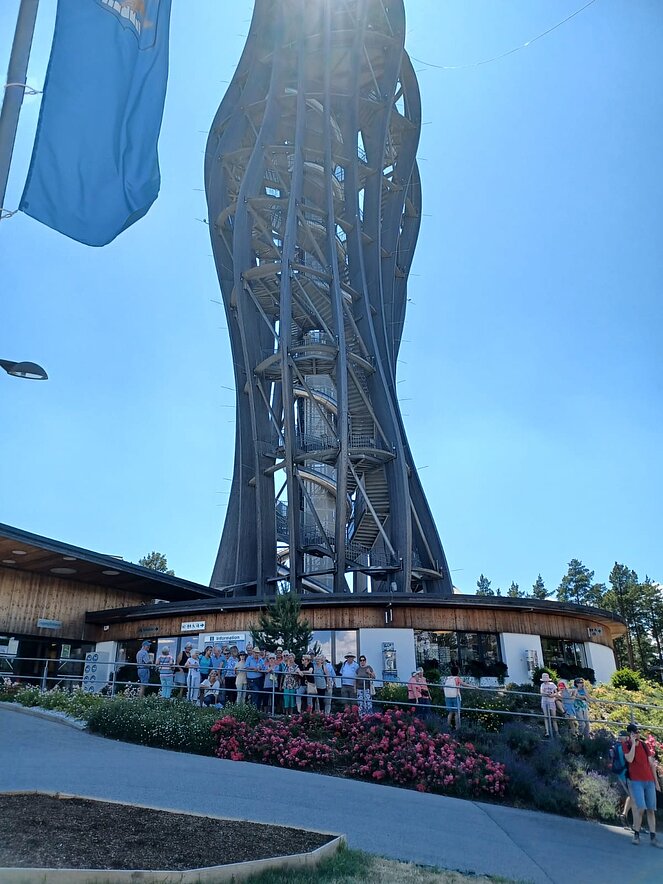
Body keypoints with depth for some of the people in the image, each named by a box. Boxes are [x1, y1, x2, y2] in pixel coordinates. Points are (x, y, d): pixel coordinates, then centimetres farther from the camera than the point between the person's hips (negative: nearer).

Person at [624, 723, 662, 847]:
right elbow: (630, 759, -20)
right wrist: (633, 743, -17)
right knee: (640, 808, -13)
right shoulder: (627, 746, -3)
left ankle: (653, 838, 12)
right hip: (636, 781, -4)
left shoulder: (644, 745, 9)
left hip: (649, 781, 5)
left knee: (651, 810, 5)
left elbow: (652, 764, 14)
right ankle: (636, 835, 1)